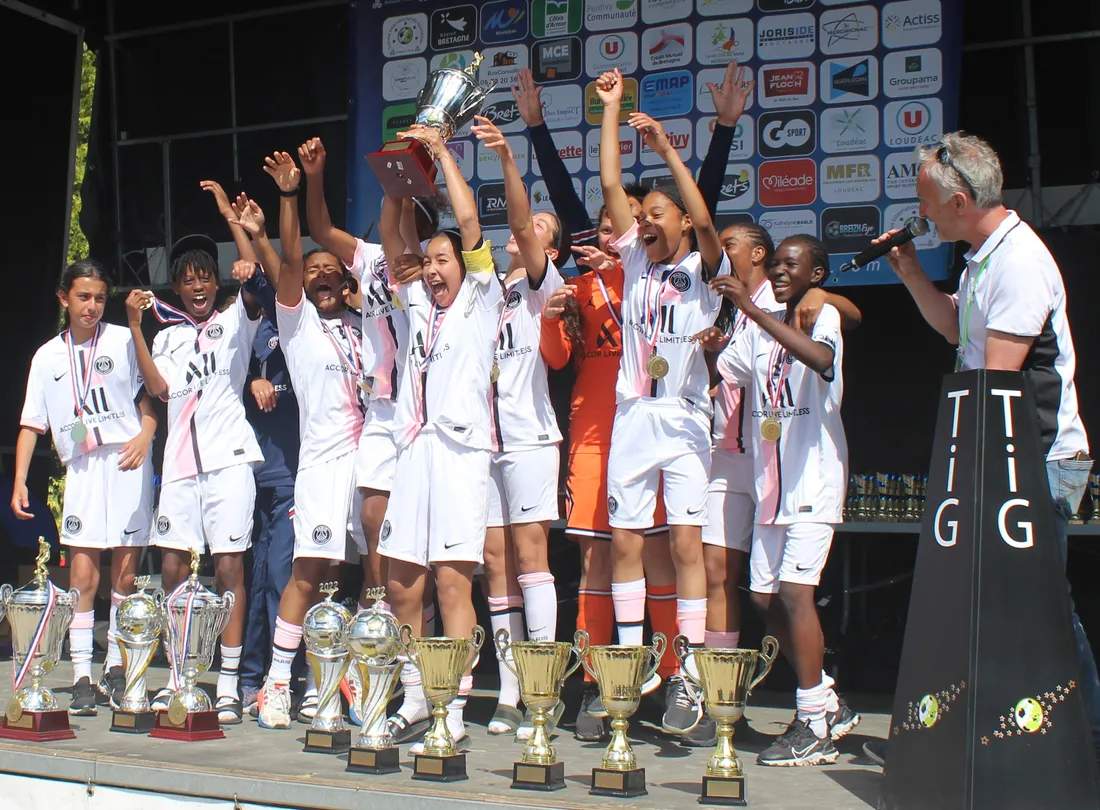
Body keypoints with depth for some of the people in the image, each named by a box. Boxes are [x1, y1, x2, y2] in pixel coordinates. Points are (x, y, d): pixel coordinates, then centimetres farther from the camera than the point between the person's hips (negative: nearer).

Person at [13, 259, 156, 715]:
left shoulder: (123, 341, 7)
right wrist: (20, 481, 4)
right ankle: (82, 678, 0)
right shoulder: (47, 357, 14)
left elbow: (150, 396, 4)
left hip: (127, 464, -2)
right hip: (80, 469, 2)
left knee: (125, 573, 0)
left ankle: (116, 669, 13)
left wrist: (144, 436, -15)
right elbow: (32, 422, 13)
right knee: (83, 575, -5)